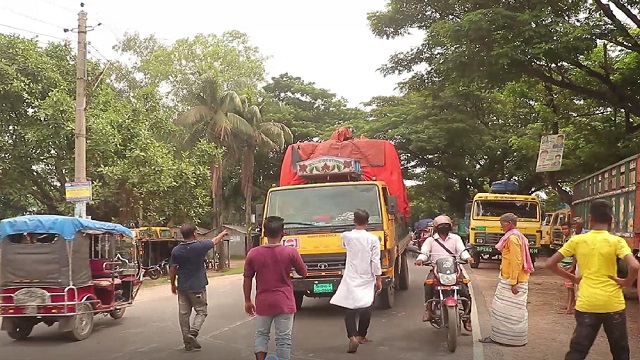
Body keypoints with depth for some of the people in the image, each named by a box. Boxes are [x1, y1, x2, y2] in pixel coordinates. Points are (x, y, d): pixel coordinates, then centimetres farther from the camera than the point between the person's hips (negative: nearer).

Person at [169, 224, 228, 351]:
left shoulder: (176, 250, -4)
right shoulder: (200, 246, -11)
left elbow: (172, 270, -1)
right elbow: (215, 240, 8)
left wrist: (173, 285, 14)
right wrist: (223, 234, 28)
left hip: (182, 287, 4)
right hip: (197, 287, -3)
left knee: (184, 314, 9)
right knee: (201, 311, 8)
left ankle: (187, 341, 15)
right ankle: (192, 333, -13)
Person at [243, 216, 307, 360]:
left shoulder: (253, 253, -7)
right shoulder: (291, 252, -11)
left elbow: (247, 280, 0)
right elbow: (303, 273, 3)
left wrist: (247, 301, 12)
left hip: (263, 302, 2)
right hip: (284, 302, -1)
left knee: (261, 334, 19)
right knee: (283, 338, 6)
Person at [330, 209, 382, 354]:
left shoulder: (346, 236, -4)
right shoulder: (373, 239, -8)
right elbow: (375, 261, -8)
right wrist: (378, 280, 1)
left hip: (351, 279, 0)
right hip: (367, 279, 0)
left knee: (350, 308, 1)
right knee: (366, 308, 15)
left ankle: (353, 337, -17)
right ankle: (361, 336, 25)